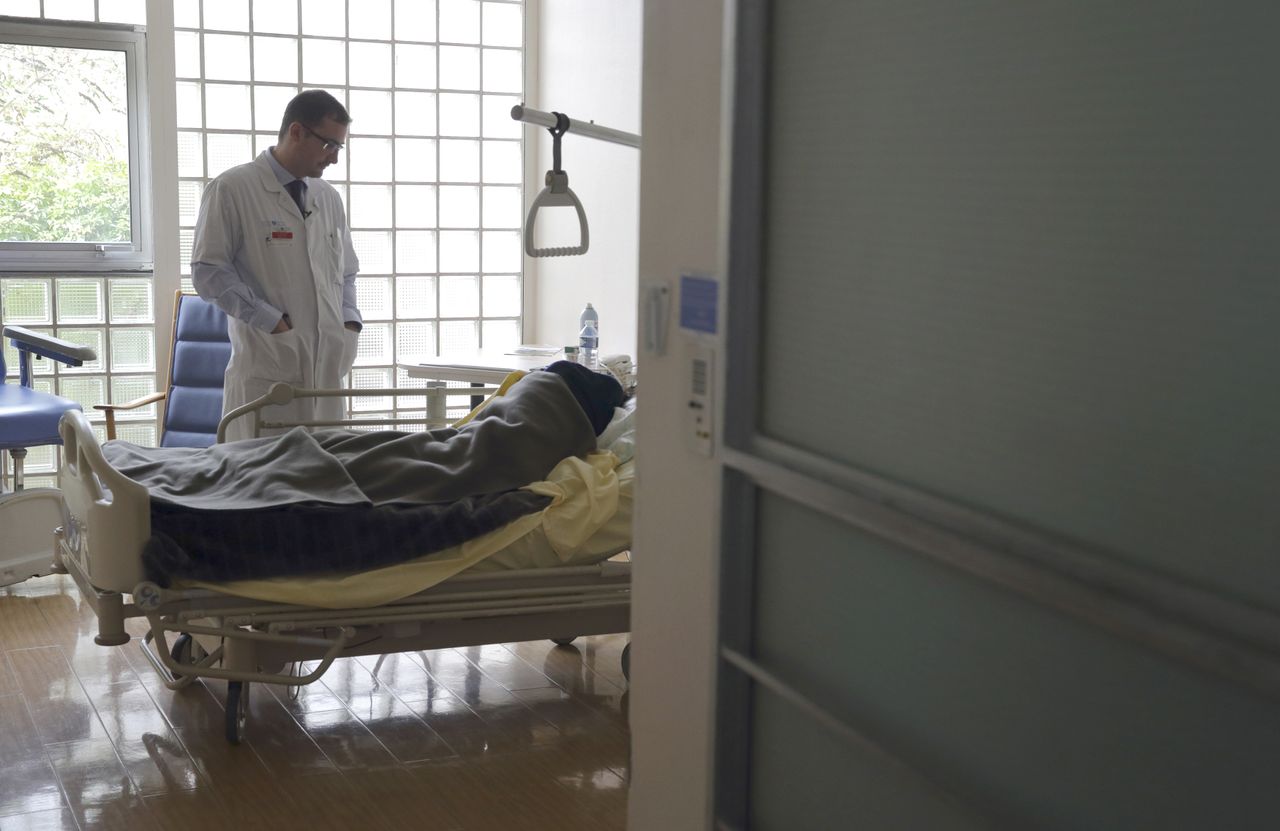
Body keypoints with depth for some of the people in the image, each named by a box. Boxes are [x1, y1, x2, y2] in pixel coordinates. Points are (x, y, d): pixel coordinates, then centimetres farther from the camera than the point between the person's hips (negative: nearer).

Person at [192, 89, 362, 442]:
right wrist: (272, 322, -14)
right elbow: (208, 271, -7)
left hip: (327, 369, 6)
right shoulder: (232, 189, -2)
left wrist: (349, 322, 4)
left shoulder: (328, 197, 16)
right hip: (266, 370, -5)